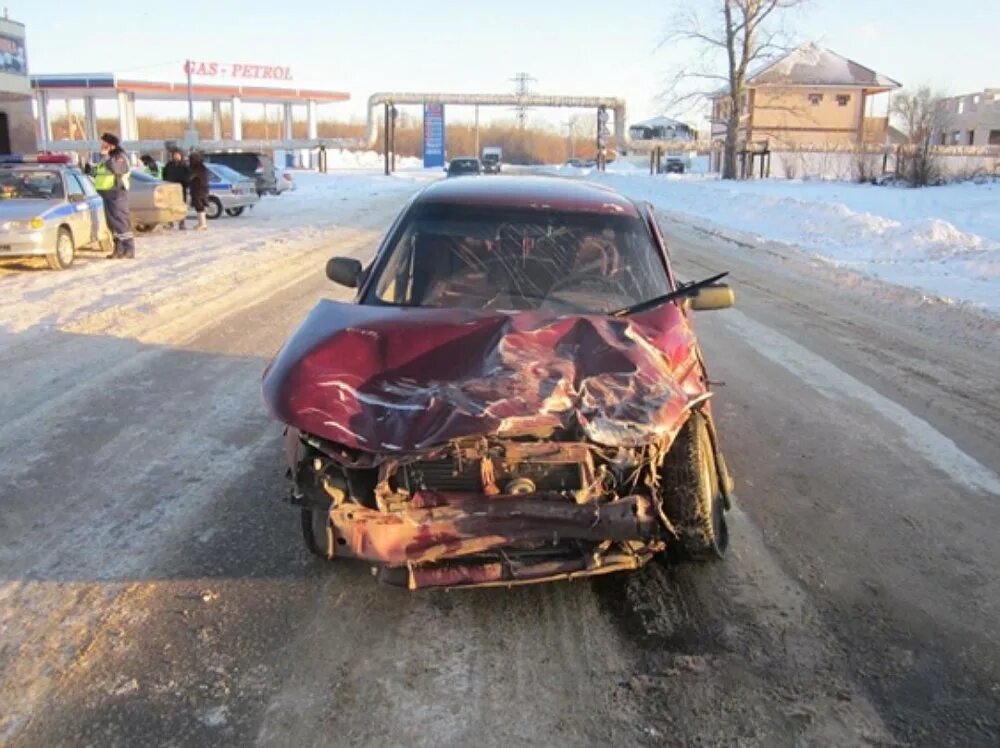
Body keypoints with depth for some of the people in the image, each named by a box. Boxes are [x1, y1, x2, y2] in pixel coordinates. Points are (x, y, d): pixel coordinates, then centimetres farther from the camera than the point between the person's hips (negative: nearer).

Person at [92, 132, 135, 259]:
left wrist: (105, 156, -21)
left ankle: (129, 249, -10)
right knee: (112, 222, 8)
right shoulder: (104, 158, 18)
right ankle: (119, 249, 12)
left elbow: (115, 169, -26)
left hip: (117, 193, -9)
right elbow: (99, 174, 29)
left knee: (121, 221, -11)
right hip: (106, 193, 9)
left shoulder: (120, 156, -8)